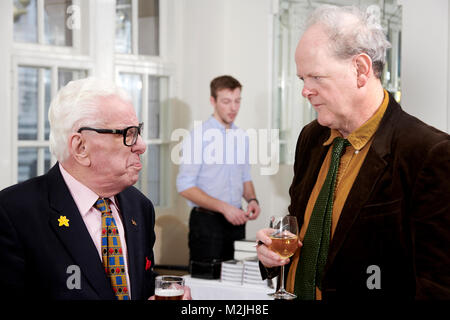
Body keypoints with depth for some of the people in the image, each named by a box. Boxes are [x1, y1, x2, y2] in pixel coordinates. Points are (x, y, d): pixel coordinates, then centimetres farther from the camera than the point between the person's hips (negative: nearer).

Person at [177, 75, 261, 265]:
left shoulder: (241, 137, 11)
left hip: (235, 220, 6)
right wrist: (223, 207, -19)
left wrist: (252, 199, -1)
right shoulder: (199, 136, -9)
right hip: (207, 221, -6)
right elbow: (185, 187, -13)